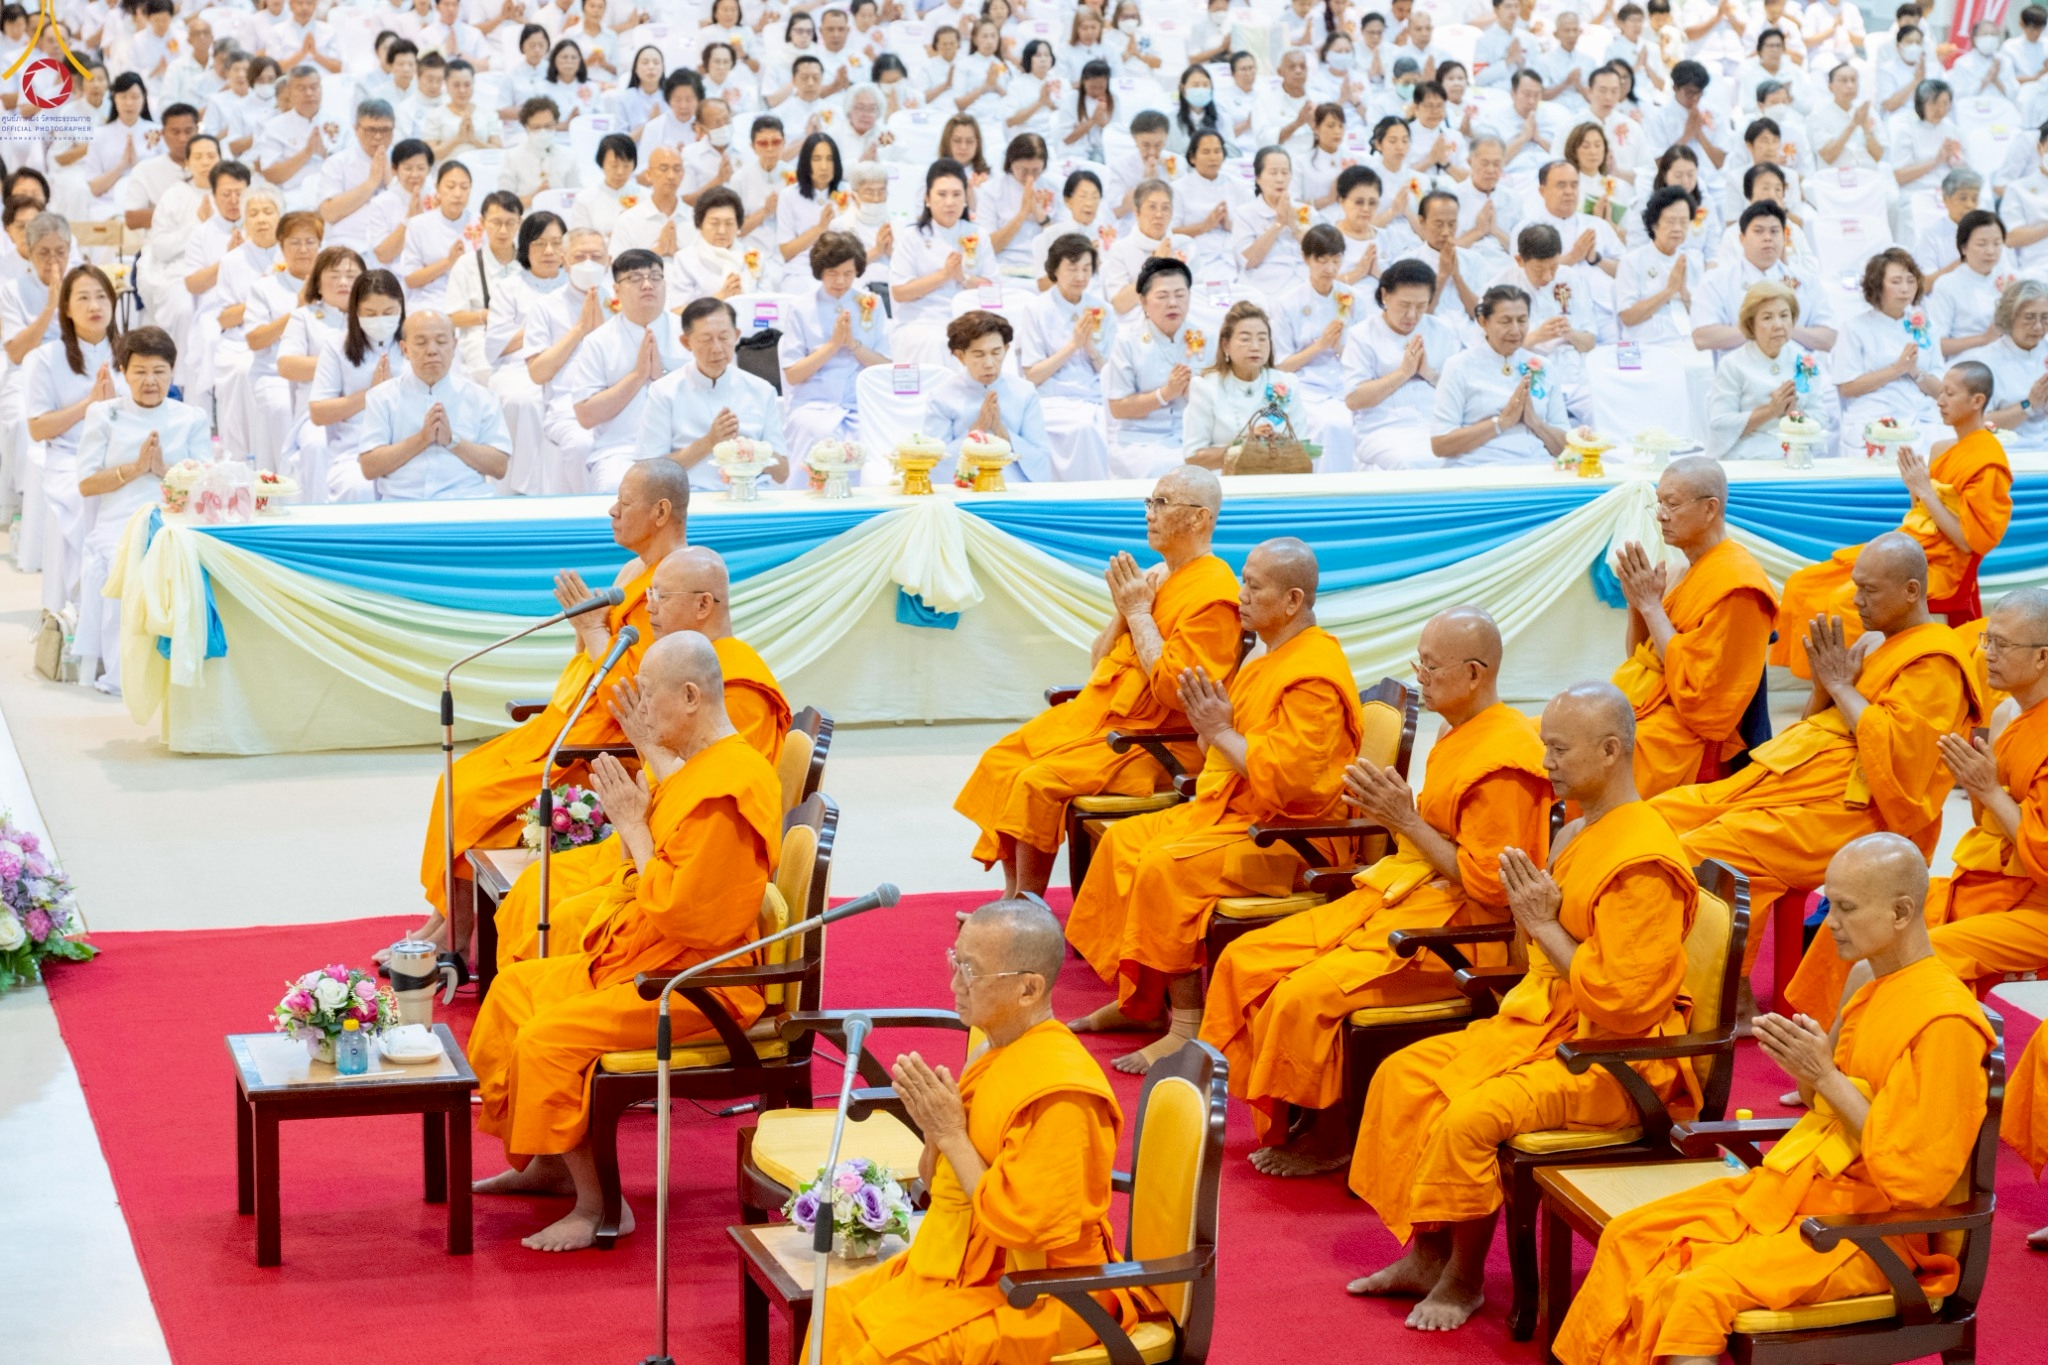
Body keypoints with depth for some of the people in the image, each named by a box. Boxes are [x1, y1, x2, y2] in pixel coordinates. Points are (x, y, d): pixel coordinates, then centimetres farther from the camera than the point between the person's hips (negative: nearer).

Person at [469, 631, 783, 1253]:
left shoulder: (729, 791, -25)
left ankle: (599, 1206, -13)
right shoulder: (696, 768, 9)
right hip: (641, 960, 11)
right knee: (512, 988, 17)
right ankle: (545, 1163, 24)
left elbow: (677, 912, -27)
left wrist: (632, 825, -19)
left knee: (549, 1038, -24)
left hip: (693, 985, -11)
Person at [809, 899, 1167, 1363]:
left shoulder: (1059, 1092, -24)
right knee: (834, 1315, 4)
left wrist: (951, 1135, -20)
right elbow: (936, 1182, 12)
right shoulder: (997, 1051, 4)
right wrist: (934, 1129, -10)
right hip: (969, 1264, 9)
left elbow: (1017, 1222, -26)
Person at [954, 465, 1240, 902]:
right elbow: (1099, 663, 18)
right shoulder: (1154, 575, 14)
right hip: (1097, 714, 10)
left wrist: (1139, 612, -14)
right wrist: (1123, 610, -1)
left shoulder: (1213, 594, -14)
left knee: (1039, 782, -23)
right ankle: (1014, 904, -1)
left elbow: (1173, 690, -23)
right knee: (1001, 760, -2)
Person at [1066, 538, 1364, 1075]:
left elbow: (1291, 777, -28)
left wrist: (1221, 733, -21)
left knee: (1166, 865, -27)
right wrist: (1210, 724, 4)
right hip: (1232, 811, 11)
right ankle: (1139, 999, 11)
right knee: (1123, 840, 7)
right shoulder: (1272, 661, 14)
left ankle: (1187, 1025, -20)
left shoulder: (1314, 676, -20)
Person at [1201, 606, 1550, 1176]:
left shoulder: (1504, 760, -20)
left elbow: (1488, 885, -22)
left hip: (1457, 930, -10)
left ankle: (1331, 1138, -1)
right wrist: (1386, 809, 4)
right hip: (1400, 896, 10)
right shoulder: (1458, 733, 11)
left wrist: (1407, 819, -19)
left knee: (1304, 997, -24)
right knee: (1245, 961, 1)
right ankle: (1282, 1122, 10)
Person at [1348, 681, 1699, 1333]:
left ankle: (1465, 1279, -3)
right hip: (1546, 1027, 10)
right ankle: (1428, 1253, 10)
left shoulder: (1643, 863, -21)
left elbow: (1625, 1002, -25)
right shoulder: (1575, 835, 10)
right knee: (1403, 1075, 3)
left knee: (1471, 1118, -26)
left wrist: (1544, 926, -19)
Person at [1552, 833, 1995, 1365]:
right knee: (1628, 1237, 0)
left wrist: (1826, 1075, -19)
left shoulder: (1944, 1021, -19)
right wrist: (1803, 1066, -4)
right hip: (1800, 1183, 9)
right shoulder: (1867, 978, 8)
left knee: (1702, 1291, -27)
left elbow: (1916, 1178, -22)